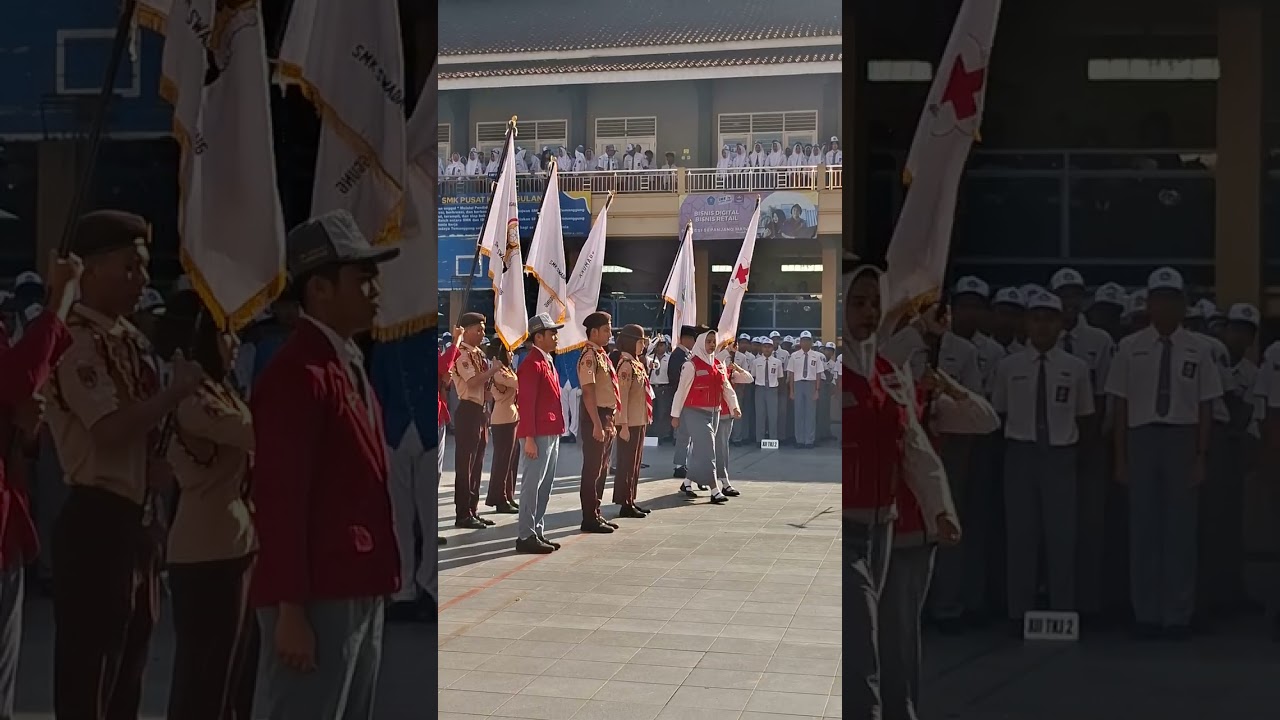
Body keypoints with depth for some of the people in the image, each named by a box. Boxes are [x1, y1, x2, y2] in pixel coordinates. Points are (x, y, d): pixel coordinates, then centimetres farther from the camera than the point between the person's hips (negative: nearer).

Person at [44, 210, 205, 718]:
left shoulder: (132, 341, 12)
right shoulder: (76, 341, -14)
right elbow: (111, 430, -24)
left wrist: (164, 463, 4)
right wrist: (178, 390, -17)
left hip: (140, 516, 9)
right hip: (98, 520, -9)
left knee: (128, 667, 16)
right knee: (89, 671, -2)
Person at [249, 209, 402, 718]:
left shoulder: (349, 366, 16)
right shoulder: (297, 372, -14)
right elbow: (280, 499, -19)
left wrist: (376, 585, 18)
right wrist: (291, 610, -21)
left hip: (360, 592, 10)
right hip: (318, 598, -10)